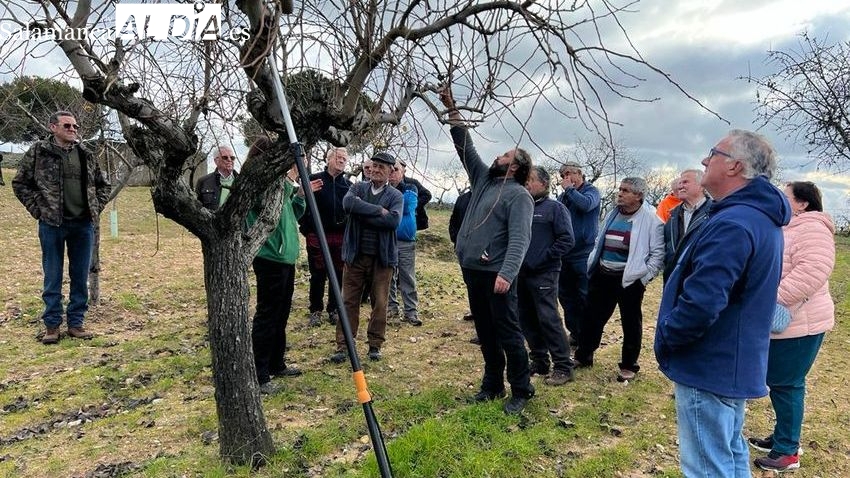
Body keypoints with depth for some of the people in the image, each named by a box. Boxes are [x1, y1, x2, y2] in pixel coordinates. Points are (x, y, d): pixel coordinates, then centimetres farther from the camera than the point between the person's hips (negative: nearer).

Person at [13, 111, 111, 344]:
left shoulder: (86, 155, 10)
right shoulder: (38, 152, 0)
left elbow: (104, 185, 19)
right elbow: (20, 183, 4)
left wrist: (96, 208, 7)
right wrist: (37, 209, -3)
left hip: (83, 224, 3)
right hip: (52, 224, -3)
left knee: (81, 277, 7)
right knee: (52, 277, 4)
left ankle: (76, 323, 17)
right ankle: (52, 325, 14)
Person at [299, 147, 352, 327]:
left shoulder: (349, 185, 8)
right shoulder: (314, 180, 0)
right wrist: (306, 229, -11)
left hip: (341, 237, 3)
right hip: (317, 236, -2)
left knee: (338, 275, 8)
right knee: (317, 275, 5)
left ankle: (334, 310, 20)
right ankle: (316, 310, 17)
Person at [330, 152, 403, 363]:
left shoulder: (395, 196, 1)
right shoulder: (358, 187, 7)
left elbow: (394, 221, -18)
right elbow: (348, 203, -16)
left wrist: (362, 214, -15)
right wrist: (378, 210, -18)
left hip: (382, 256, -1)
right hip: (356, 253, 1)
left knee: (380, 303, 6)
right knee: (349, 301, 5)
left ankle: (375, 345, 20)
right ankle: (342, 346, 12)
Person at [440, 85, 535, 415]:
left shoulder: (519, 196, -9)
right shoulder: (483, 180, 14)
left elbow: (519, 239, -20)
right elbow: (465, 148, 18)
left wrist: (507, 273, -31)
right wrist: (452, 111, 13)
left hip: (497, 274, -8)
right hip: (472, 271, 8)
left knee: (508, 332, -1)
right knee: (485, 332, 15)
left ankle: (521, 390, 11)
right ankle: (492, 384, 26)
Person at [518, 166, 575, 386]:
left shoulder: (554, 208, -3)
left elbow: (566, 240, -9)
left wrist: (542, 259, -12)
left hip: (543, 275, -6)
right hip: (521, 273, 6)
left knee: (548, 319, -8)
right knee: (526, 319, 10)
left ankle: (563, 367, 3)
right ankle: (539, 361, 24)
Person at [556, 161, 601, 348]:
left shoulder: (591, 191, -2)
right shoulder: (563, 196, 12)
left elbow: (586, 204, -24)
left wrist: (569, 189, -14)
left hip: (584, 254, -6)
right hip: (564, 254, 6)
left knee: (585, 297, 0)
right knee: (565, 295, 11)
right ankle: (574, 332, 24)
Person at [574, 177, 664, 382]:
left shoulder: (650, 219, -11)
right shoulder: (613, 214, 10)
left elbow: (658, 253, -11)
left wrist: (644, 276, -14)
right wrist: (592, 263, 14)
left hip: (629, 279, -6)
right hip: (602, 275, 6)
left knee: (630, 322, 9)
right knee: (592, 316, 13)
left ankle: (629, 365, 24)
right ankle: (583, 356, 28)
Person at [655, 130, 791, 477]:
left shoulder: (732, 224, -25)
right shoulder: (762, 218, 10)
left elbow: (701, 303, -31)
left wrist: (665, 339, -13)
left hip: (709, 369, -10)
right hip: (737, 364, 10)